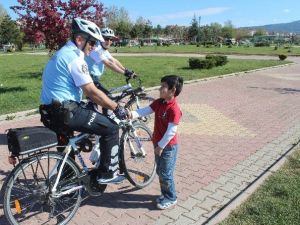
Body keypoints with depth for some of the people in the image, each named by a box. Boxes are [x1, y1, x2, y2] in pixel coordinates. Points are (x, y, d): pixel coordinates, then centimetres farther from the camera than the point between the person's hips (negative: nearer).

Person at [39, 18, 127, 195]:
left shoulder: (64, 53, 19)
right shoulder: (74, 57, -14)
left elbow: (86, 89, 22)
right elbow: (92, 92, -18)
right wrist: (116, 107, -9)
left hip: (51, 111, 10)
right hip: (65, 111, -10)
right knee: (111, 128, -3)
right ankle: (107, 173, 8)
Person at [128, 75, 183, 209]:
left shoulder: (174, 109, -25)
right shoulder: (159, 102, 1)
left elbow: (171, 131, -24)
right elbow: (146, 110, -4)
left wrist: (161, 146, -19)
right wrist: (133, 114, -24)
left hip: (168, 146, -8)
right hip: (158, 143, 8)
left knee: (166, 174, 4)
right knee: (160, 171, 19)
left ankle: (171, 198, 23)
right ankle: (165, 194, 36)